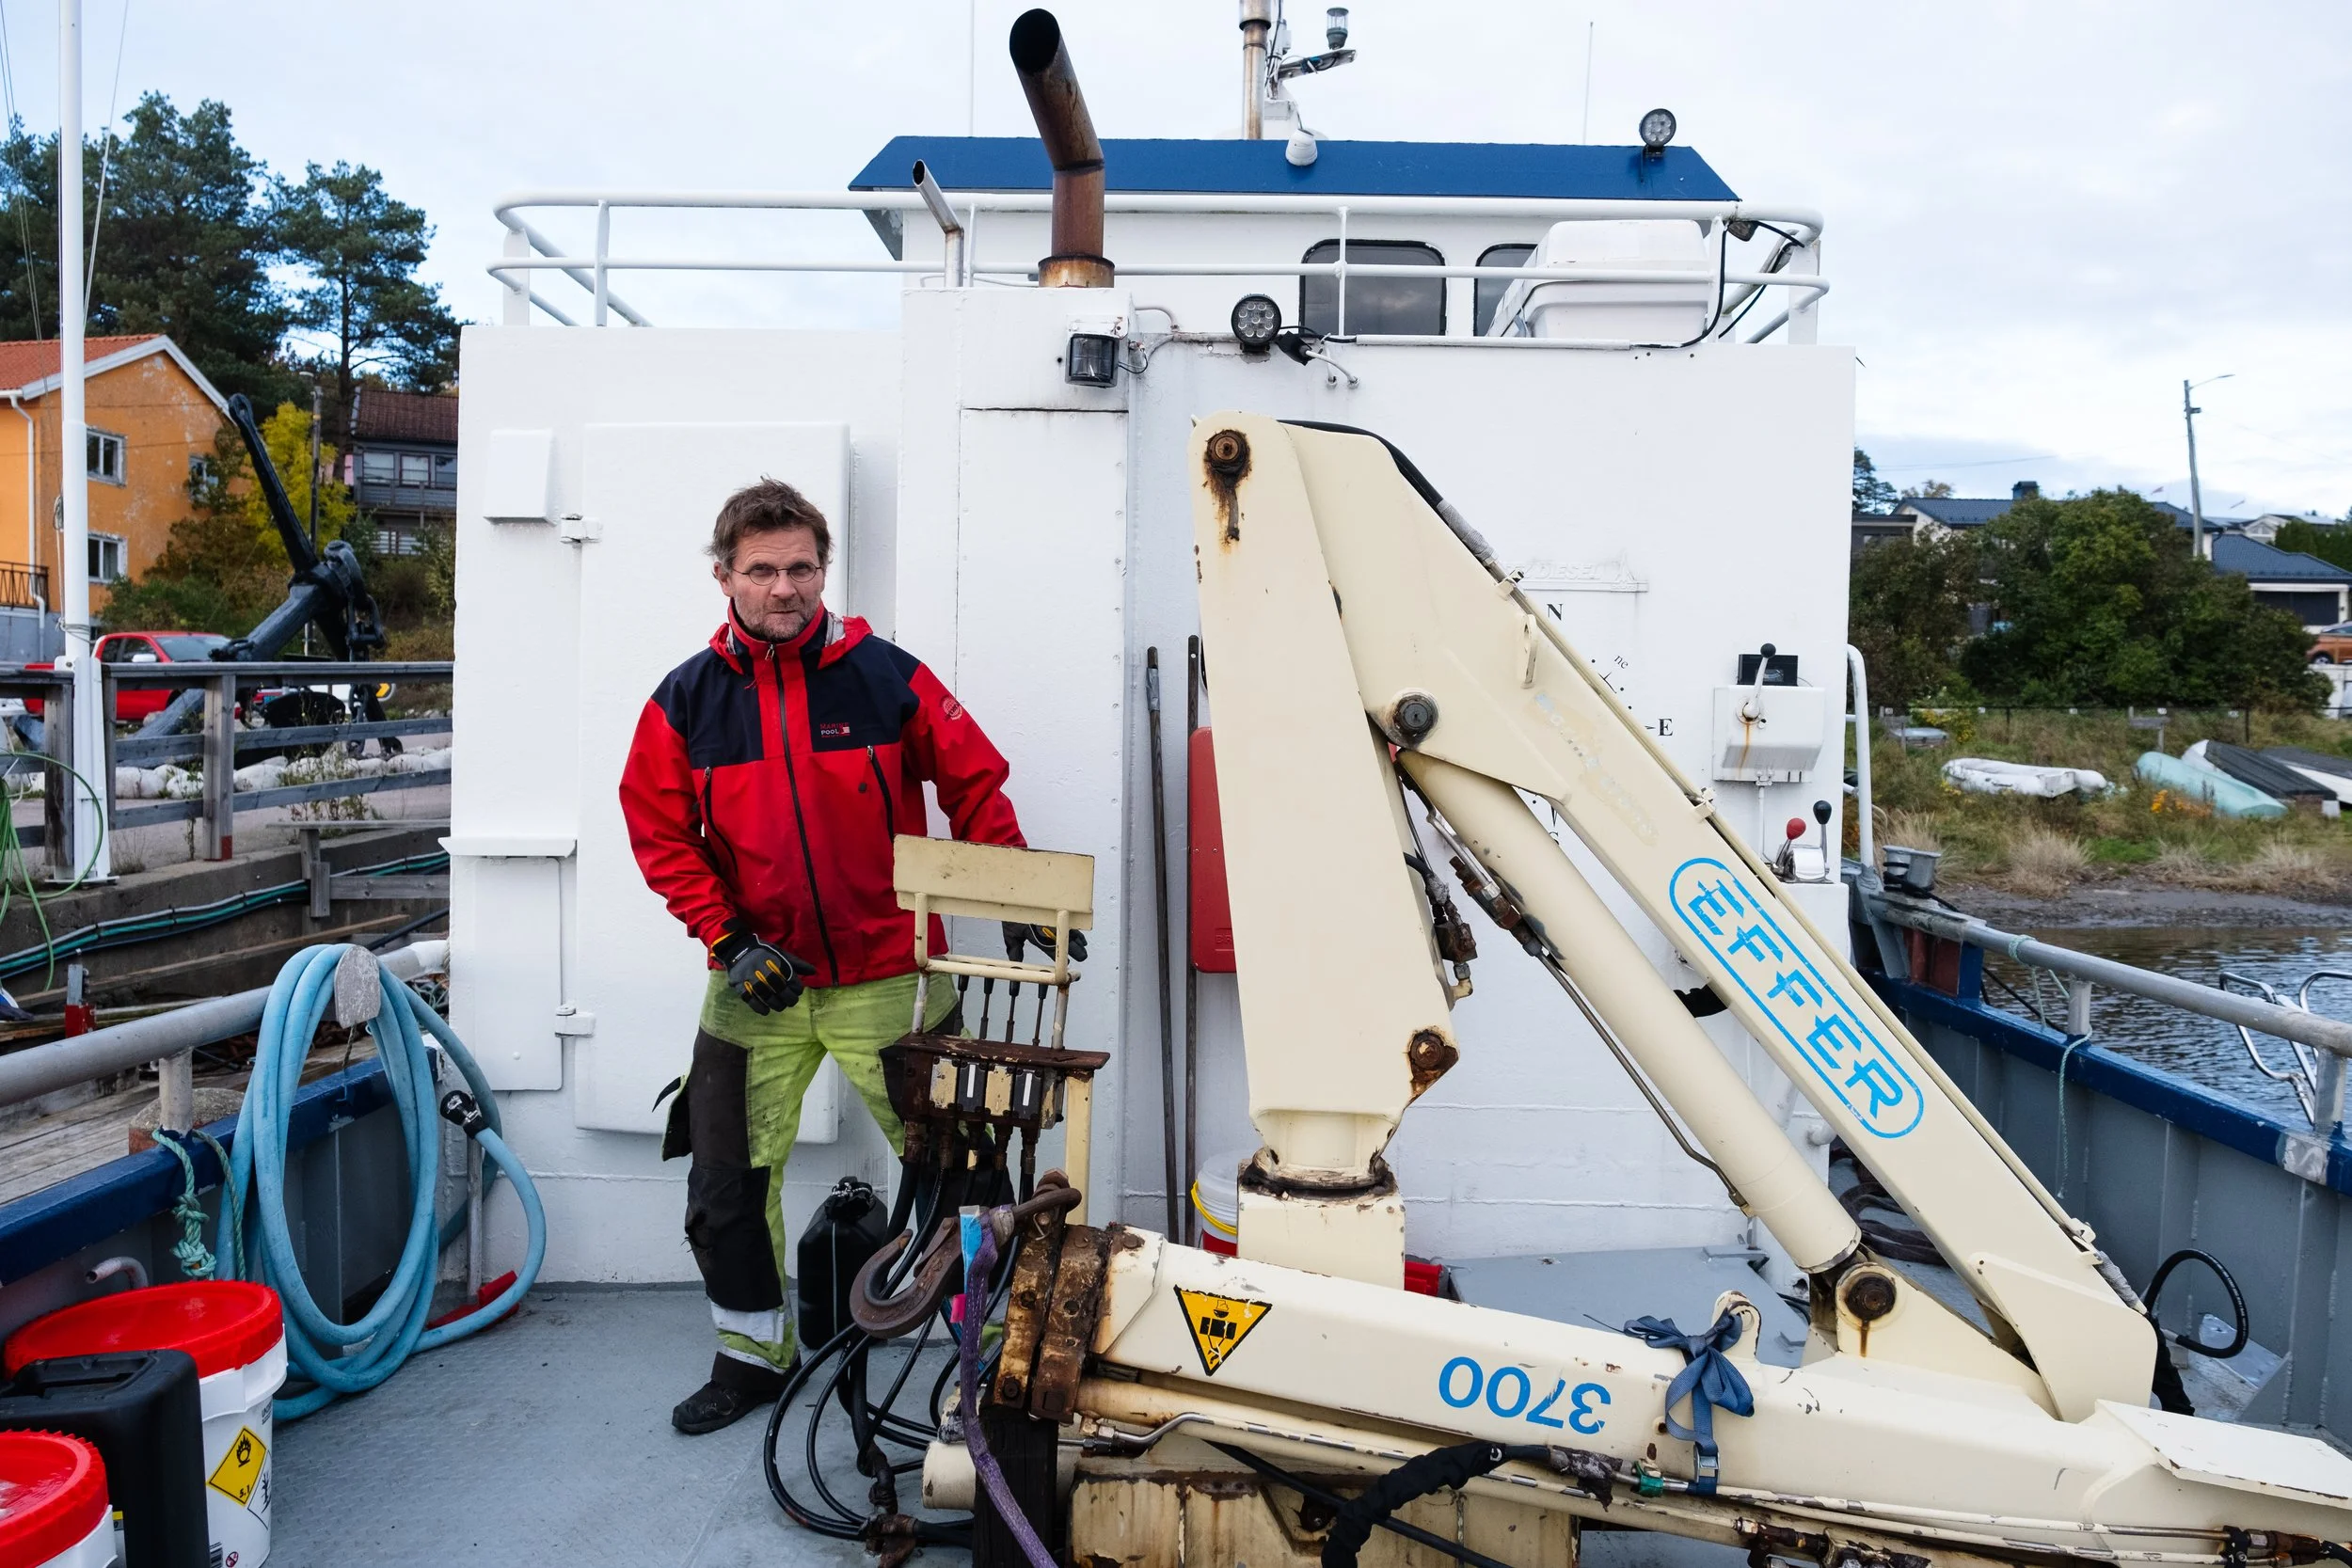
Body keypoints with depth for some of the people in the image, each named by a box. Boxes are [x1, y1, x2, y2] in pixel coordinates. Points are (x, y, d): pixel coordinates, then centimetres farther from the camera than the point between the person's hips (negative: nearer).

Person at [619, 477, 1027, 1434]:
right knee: (727, 1190, 9)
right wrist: (729, 940, -7)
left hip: (887, 978, -2)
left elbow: (975, 788, 1)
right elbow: (660, 832, 3)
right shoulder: (687, 699, 0)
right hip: (757, 983, 2)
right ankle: (753, 1356, 31)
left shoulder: (887, 676, -5)